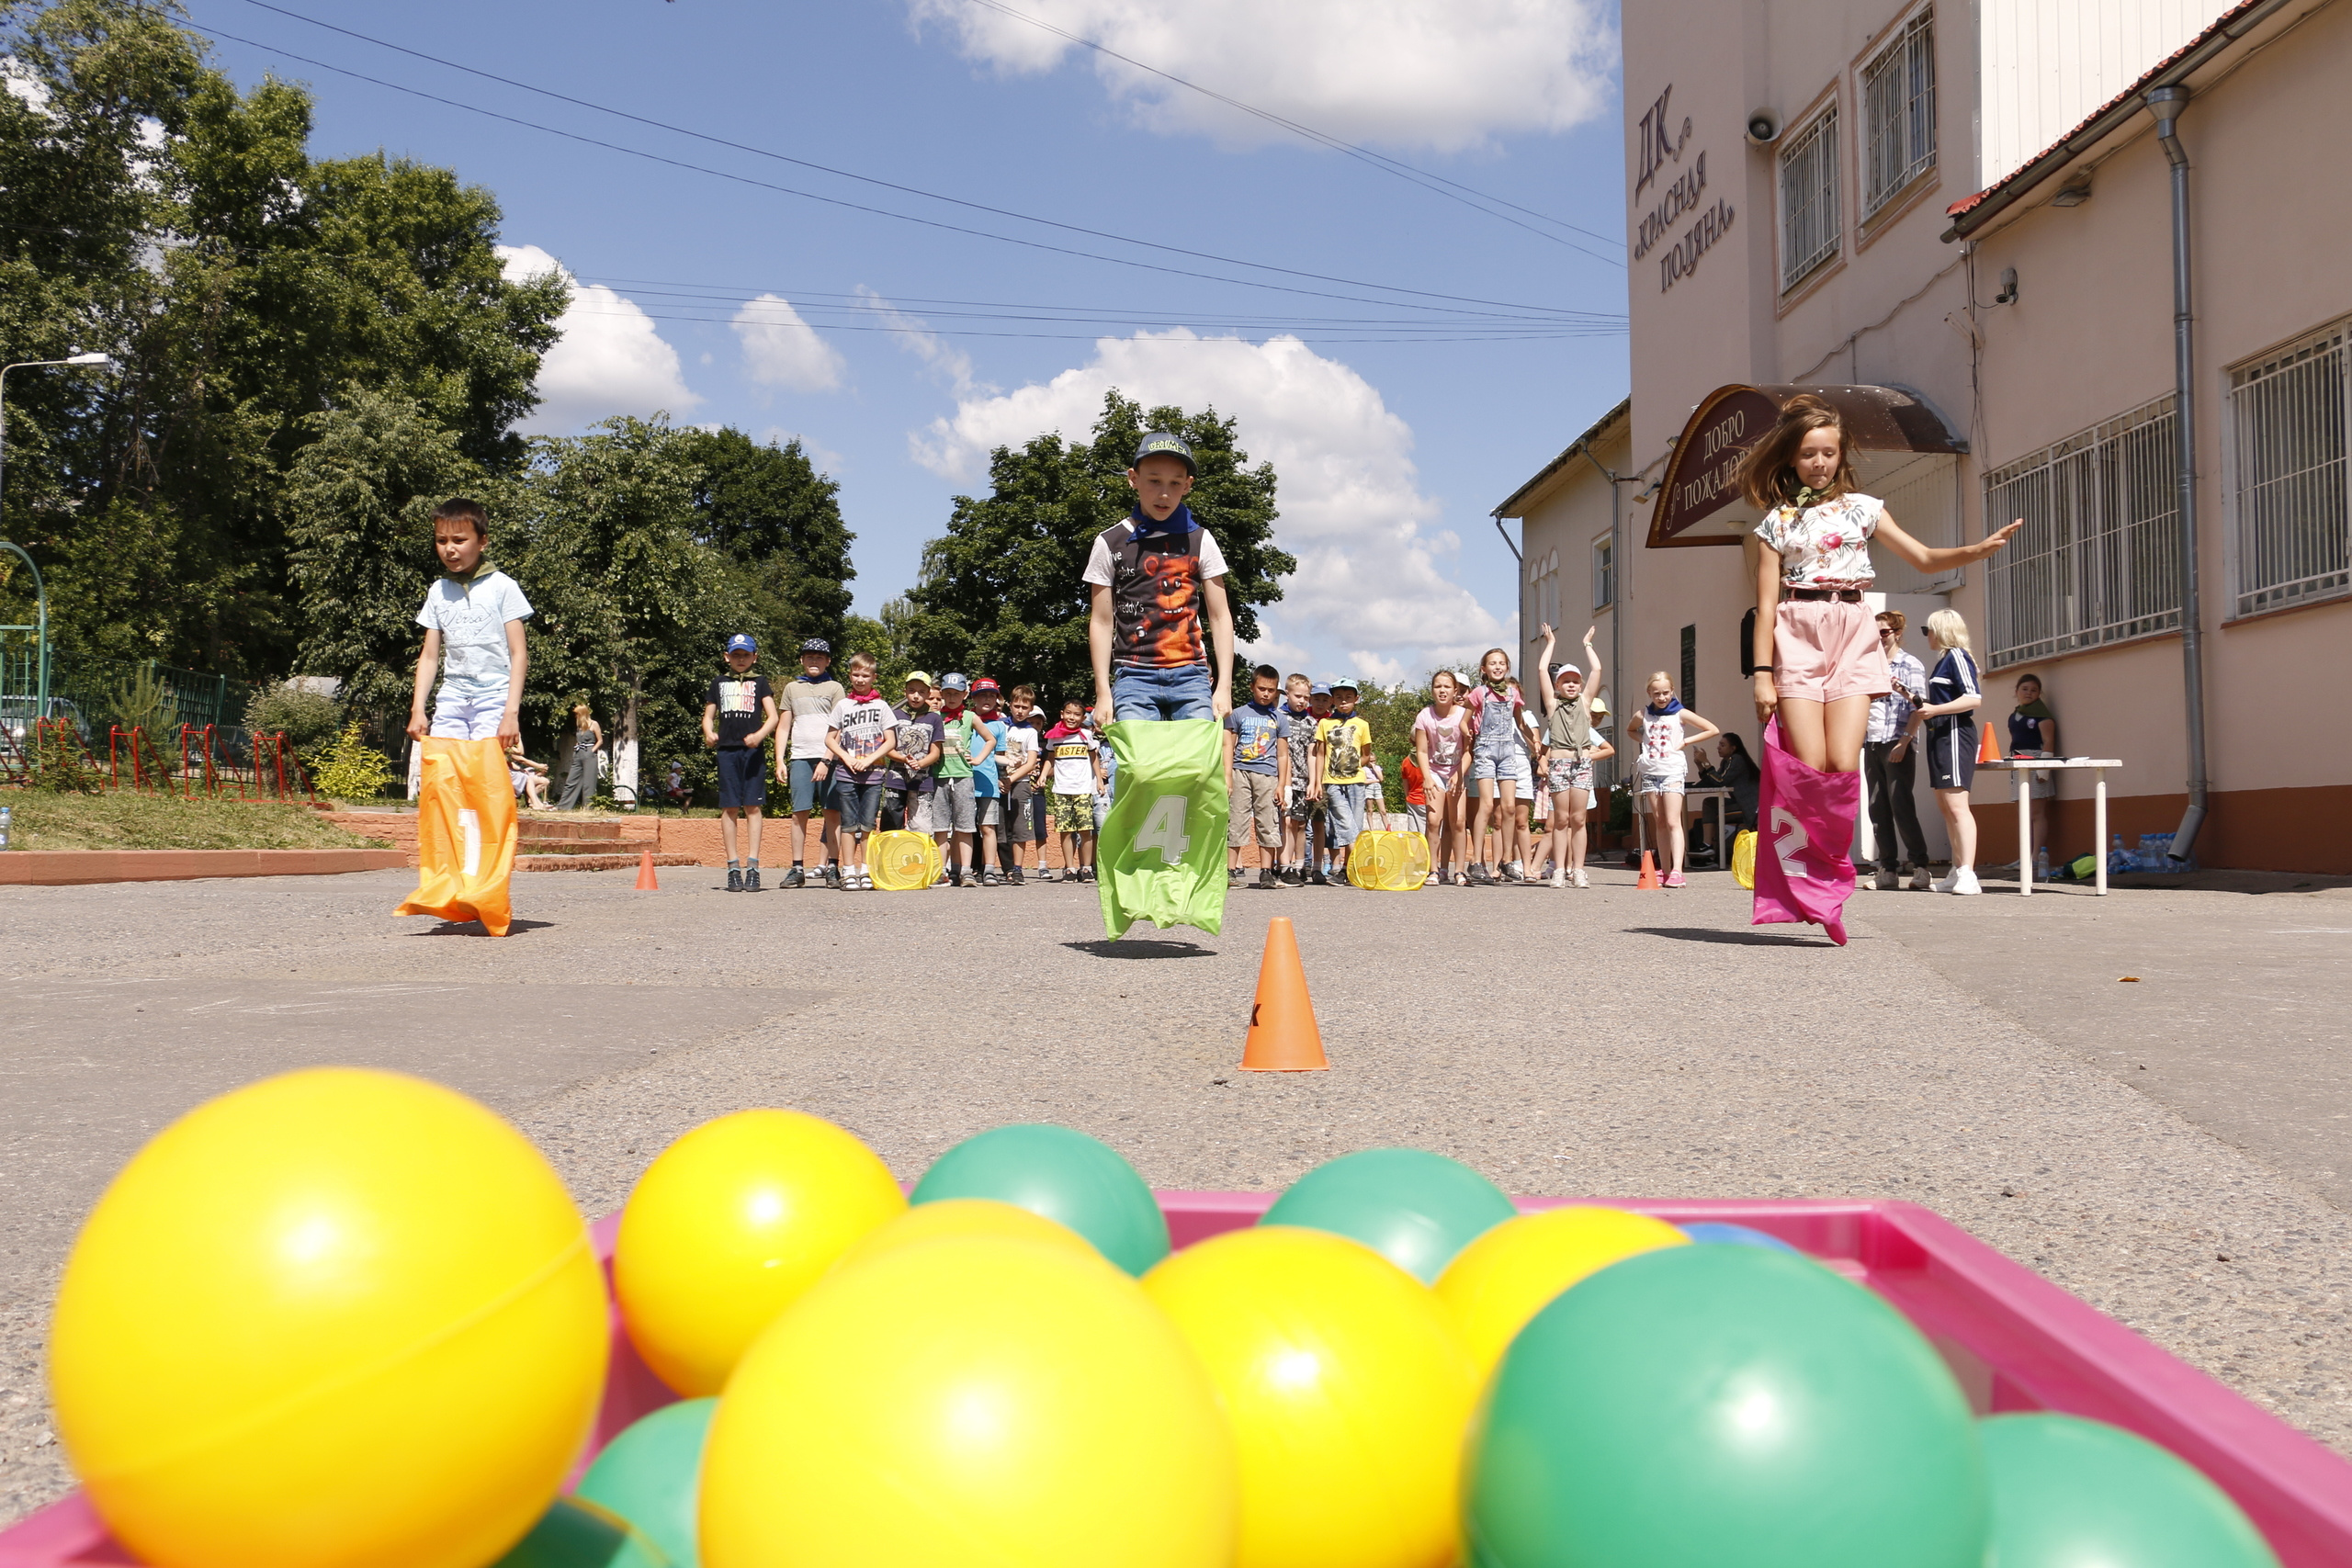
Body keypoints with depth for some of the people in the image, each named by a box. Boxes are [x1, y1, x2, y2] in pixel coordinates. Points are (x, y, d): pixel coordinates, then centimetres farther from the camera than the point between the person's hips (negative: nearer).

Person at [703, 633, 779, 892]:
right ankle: (733, 867, 1)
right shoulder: (719, 683, 17)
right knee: (729, 808, -1)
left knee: (752, 806, -5)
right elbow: (708, 717, 17)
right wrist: (709, 734, -6)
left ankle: (752, 866, -6)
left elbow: (773, 717, 3)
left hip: (753, 751, -1)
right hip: (727, 750, 2)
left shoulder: (759, 682, 12)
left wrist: (759, 735, -16)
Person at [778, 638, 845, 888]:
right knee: (799, 813, -2)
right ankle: (797, 869, 0)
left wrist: (826, 760, -11)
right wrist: (779, 760, 7)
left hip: (828, 758, -2)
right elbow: (783, 727, 18)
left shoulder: (835, 688, 8)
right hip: (800, 757, 2)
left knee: (832, 812, -3)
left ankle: (831, 868, 0)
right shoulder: (792, 687, 18)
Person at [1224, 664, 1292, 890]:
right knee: (1237, 822, -3)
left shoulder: (1279, 718, 12)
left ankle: (1266, 873, 5)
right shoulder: (1238, 714, 9)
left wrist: (1282, 784, 4)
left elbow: (1282, 754, 12)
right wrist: (1227, 776, -3)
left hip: (1268, 775, 1)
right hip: (1241, 771, -1)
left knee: (1269, 825, 0)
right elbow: (1229, 745, 7)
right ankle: (1231, 872, -1)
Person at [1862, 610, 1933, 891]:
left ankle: (1920, 866, -6)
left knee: (1901, 805, -11)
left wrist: (1905, 692, -24)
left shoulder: (1911, 665, 3)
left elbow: (1920, 704, -5)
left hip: (1898, 744, -6)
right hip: (1871, 744, 6)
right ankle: (1887, 870, 5)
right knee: (1878, 808, 2)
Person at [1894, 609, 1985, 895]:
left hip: (1955, 735, -10)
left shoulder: (1957, 656, -7)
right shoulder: (1943, 660, 21)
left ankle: (1968, 875, -20)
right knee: (1944, 807, 8)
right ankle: (1957, 872, 10)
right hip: (1940, 737, 10)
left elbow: (1975, 699, -19)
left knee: (1956, 805, -15)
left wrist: (1934, 710, -21)